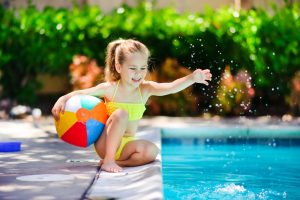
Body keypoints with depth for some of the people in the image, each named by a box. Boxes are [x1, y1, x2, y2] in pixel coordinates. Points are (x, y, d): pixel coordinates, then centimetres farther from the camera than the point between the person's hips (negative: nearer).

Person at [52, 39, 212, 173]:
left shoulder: (146, 89, -6)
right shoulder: (110, 88, -12)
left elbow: (171, 87, -21)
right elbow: (80, 93, -5)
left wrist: (192, 78, -38)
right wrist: (62, 100, -24)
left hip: (126, 145, 3)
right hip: (105, 144, -3)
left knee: (152, 151, -24)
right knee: (121, 114, -29)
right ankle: (108, 160, -23)